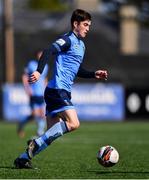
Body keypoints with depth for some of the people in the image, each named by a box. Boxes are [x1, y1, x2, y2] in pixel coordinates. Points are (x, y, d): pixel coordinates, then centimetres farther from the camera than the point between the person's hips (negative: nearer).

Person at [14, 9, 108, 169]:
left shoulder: (81, 45, 21)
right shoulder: (68, 40, -8)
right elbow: (48, 52, -24)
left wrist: (94, 74, 19)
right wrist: (39, 71, -37)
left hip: (63, 92, 10)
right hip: (57, 89, -10)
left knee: (51, 134, 8)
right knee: (73, 123, -22)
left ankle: (24, 158, 11)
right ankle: (36, 143, -16)